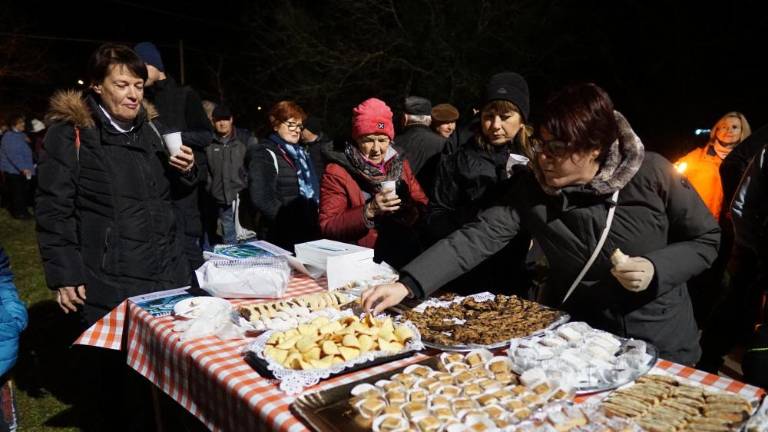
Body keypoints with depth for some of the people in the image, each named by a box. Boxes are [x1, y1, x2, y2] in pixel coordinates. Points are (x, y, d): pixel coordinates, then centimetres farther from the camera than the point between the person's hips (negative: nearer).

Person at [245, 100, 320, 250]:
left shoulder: (302, 152, 17)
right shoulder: (265, 154, -7)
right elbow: (262, 199, -20)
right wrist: (293, 224, -20)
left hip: (310, 235, 7)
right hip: (283, 239, -7)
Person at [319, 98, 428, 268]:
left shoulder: (400, 163, 12)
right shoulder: (337, 171, -2)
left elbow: (423, 206, 12)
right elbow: (327, 227, -8)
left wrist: (408, 211, -10)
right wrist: (369, 211, -19)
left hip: (406, 255, 4)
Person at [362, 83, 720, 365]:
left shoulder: (652, 175, -18)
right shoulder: (533, 188, -12)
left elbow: (706, 239, -5)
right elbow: (478, 237, -20)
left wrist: (656, 269, -25)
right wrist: (408, 285, -30)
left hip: (659, 343, -1)